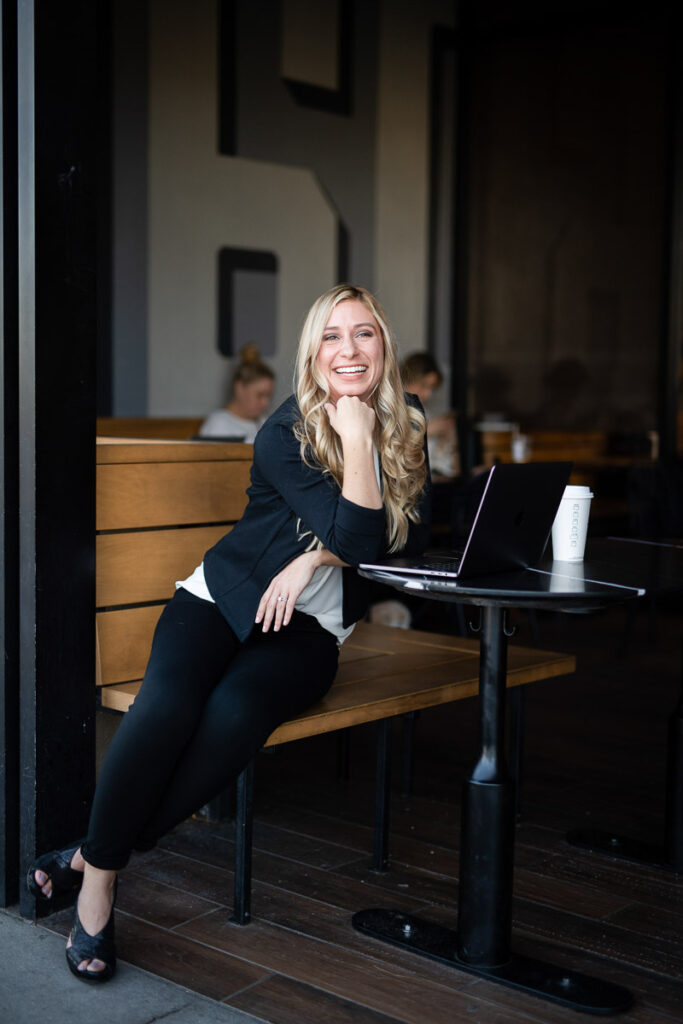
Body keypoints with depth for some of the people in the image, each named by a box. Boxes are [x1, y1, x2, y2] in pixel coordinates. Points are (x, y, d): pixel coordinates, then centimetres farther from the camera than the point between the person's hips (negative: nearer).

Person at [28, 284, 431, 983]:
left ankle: (94, 856, -18)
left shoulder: (406, 433, 7)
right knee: (167, 701, -33)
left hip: (309, 626, 2)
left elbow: (413, 540, 2)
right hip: (224, 596, -2)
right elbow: (355, 536, -16)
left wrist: (317, 557, -10)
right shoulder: (286, 432, -7)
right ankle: (97, 885, -17)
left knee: (237, 709, -32)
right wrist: (355, 434, -19)